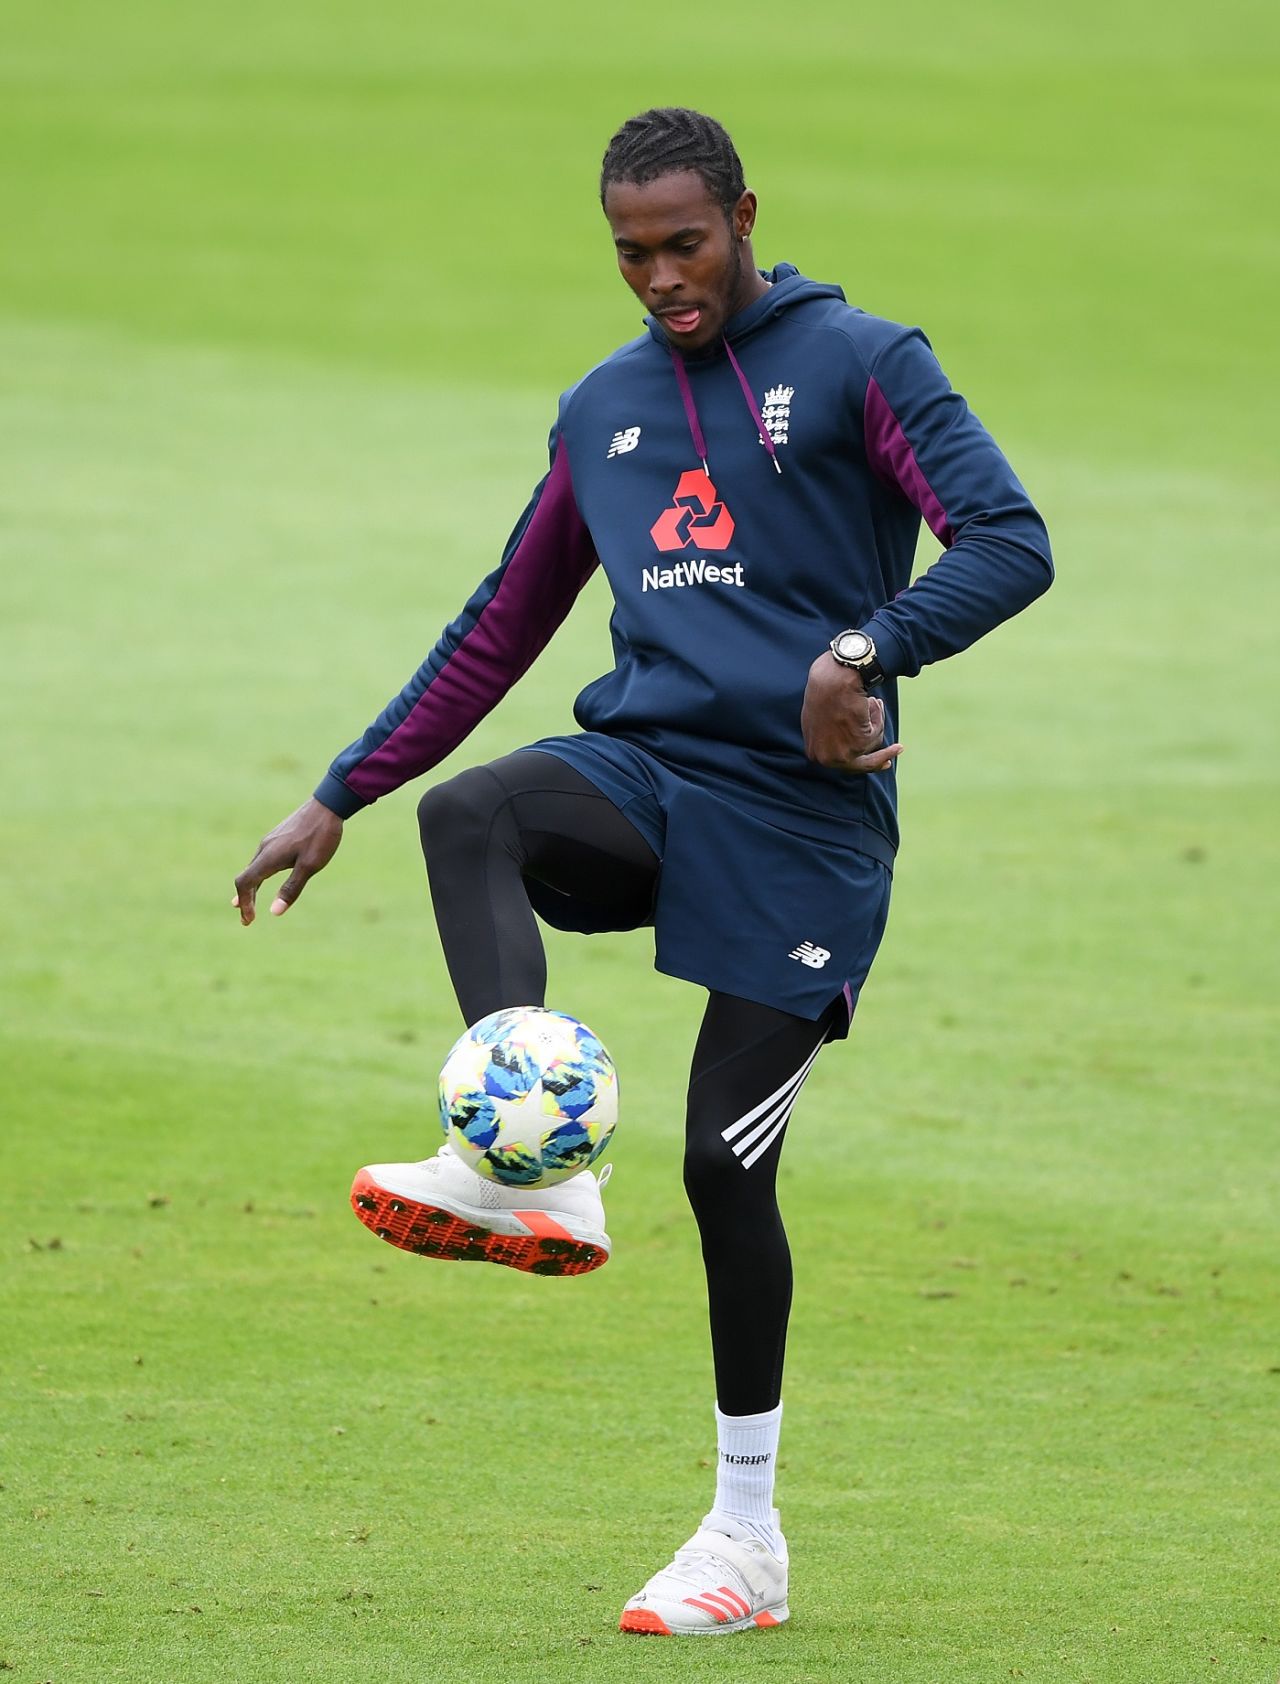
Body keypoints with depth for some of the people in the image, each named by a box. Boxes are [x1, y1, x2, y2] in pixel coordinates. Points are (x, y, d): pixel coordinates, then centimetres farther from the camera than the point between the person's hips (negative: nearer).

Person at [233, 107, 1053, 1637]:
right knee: (470, 812, -30)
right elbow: (502, 628, 24)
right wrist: (338, 797, 20)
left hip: (806, 811, -4)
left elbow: (1010, 544, -11)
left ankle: (748, 1540, 7)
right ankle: (533, 1175, -44)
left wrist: (866, 650, -28)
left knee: (728, 1164, -7)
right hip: (643, 770, 4)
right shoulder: (603, 408, 16)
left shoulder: (859, 364, 0)